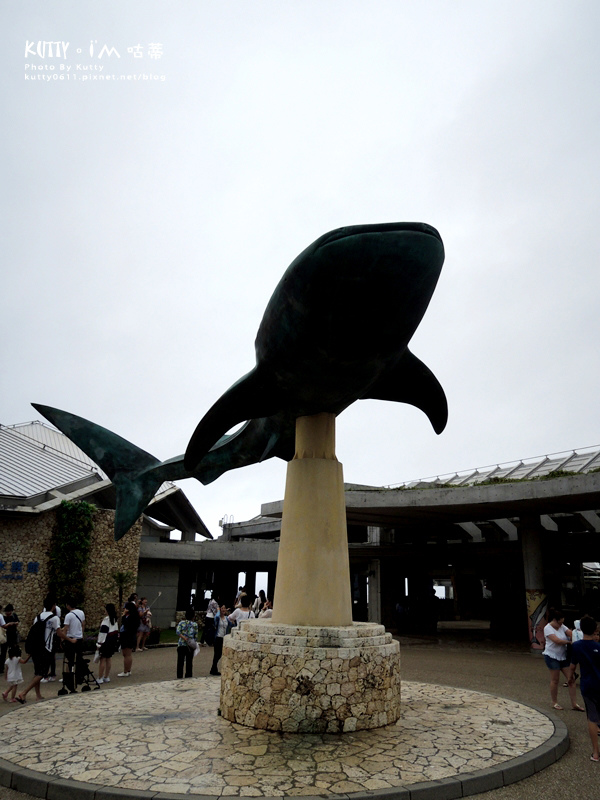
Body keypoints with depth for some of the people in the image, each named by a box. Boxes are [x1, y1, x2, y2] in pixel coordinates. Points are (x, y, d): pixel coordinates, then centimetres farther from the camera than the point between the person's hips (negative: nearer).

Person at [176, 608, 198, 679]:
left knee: (180, 663, 8)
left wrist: (184, 638, -14)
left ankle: (179, 677, 9)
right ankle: (188, 677, 12)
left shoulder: (181, 622, 1)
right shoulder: (195, 624, 0)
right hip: (190, 646, 0)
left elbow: (177, 631, -13)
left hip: (181, 645, 0)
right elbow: (196, 636, 3)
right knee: (189, 663, 10)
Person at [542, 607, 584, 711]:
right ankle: (555, 703, 17)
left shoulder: (562, 627, 7)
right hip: (552, 657, -6)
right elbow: (557, 640, -23)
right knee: (555, 680, 2)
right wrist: (569, 641, -14)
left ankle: (574, 704, 9)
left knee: (571, 678, 2)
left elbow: (571, 634, -6)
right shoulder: (548, 628, -14)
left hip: (563, 656, 6)